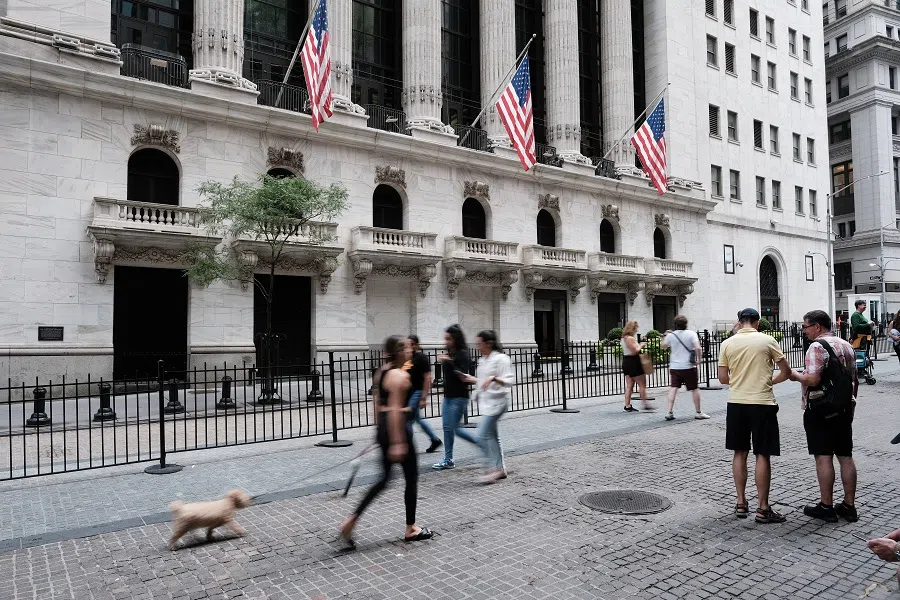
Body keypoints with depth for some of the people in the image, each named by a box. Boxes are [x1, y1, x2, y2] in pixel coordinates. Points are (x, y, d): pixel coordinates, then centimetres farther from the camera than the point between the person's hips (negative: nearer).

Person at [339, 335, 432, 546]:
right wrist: (397, 442, -22)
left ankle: (351, 520, 12)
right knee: (411, 478, 8)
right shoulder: (400, 375, -17)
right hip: (397, 428, -9)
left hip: (382, 427, 9)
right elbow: (395, 409, -22)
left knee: (384, 479, 17)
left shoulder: (381, 371, 11)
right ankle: (411, 529, 20)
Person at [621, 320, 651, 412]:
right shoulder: (630, 338, -17)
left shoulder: (624, 338, 14)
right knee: (642, 384, 0)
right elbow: (635, 351, -20)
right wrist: (641, 345, -5)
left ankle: (627, 406, 8)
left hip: (626, 362, 10)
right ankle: (644, 404, 4)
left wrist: (640, 345, 12)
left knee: (629, 385, 8)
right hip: (633, 363, -10)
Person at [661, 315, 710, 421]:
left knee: (673, 388, 3)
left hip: (674, 367, 2)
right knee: (695, 389, 11)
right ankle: (698, 412, 20)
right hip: (689, 366, -2)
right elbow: (697, 348, -18)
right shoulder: (691, 333, -7)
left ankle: (669, 412, -1)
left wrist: (666, 335, 29)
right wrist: (698, 359, -5)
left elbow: (664, 346, 17)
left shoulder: (671, 335, 0)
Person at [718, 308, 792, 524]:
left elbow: (723, 378, 3)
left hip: (736, 403, 3)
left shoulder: (727, 343, 1)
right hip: (762, 403, -2)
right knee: (762, 455, 3)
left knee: (739, 453, 12)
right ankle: (763, 508, 8)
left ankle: (741, 503, 18)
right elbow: (786, 372, 2)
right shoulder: (767, 340, -3)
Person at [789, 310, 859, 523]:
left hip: (820, 409, -8)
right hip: (845, 408, 8)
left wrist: (796, 375, -7)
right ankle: (849, 506, 17)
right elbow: (855, 380, 17)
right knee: (845, 456, 11)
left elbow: (813, 379, -25)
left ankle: (826, 507, 5)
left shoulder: (817, 347, -16)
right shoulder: (847, 346, 12)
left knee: (823, 457, -1)